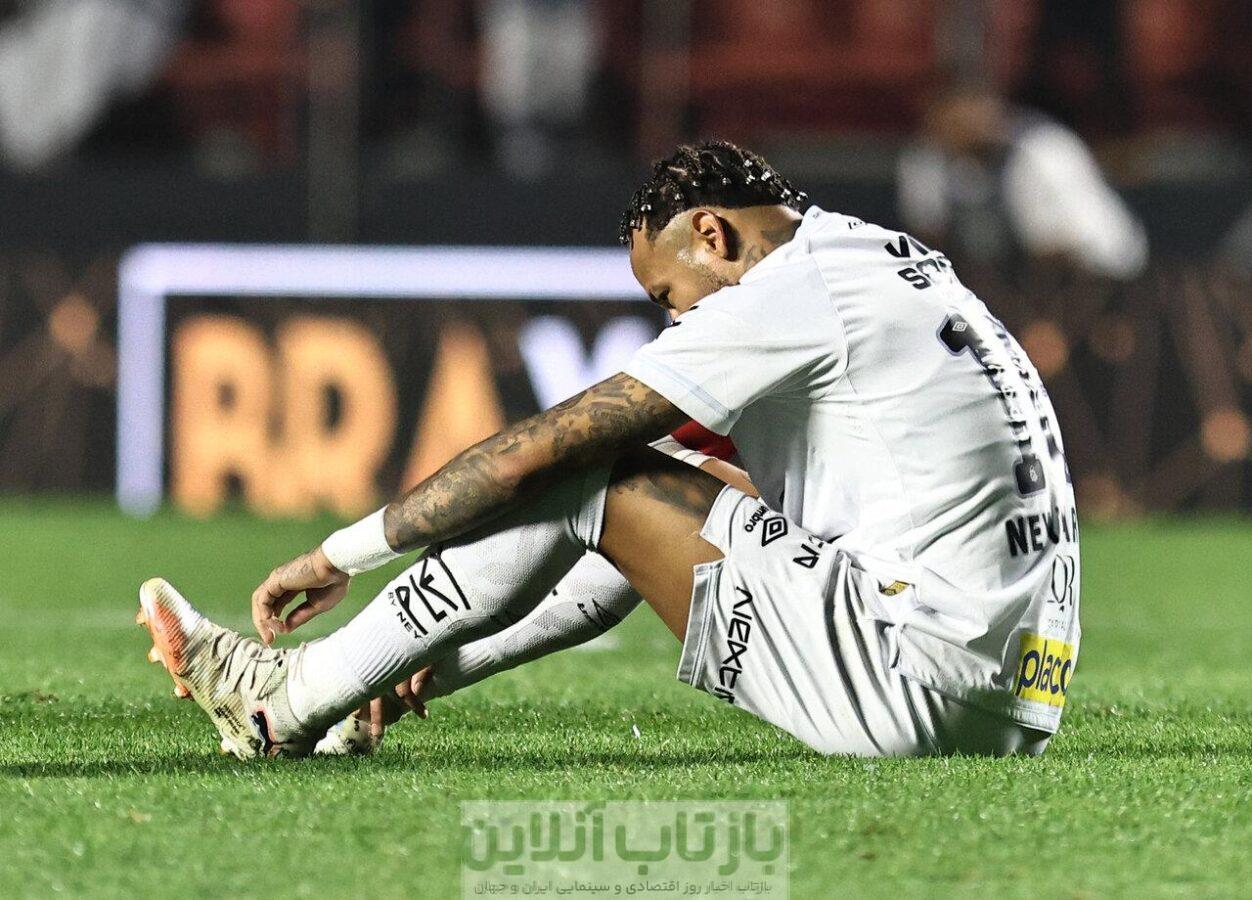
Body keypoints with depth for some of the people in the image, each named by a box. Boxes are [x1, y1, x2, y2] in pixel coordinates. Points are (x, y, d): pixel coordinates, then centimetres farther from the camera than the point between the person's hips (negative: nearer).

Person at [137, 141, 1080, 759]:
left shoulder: (790, 298, -7)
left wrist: (339, 553, 5)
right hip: (1014, 708, 10)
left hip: (914, 692, -10)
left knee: (587, 481, -3)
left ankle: (290, 703, 3)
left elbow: (534, 451, -6)